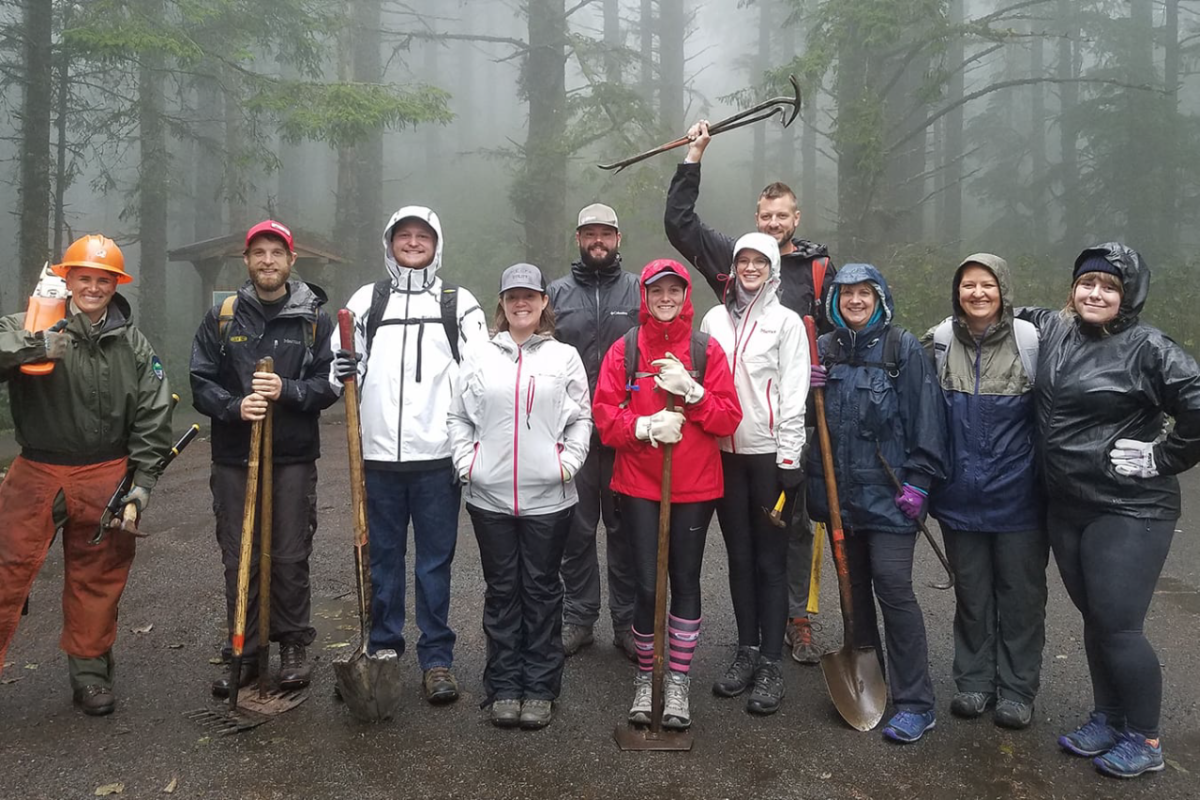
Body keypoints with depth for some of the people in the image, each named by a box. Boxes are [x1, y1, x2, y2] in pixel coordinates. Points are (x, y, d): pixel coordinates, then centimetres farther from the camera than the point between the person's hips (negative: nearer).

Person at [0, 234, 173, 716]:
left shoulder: (133, 345, 4)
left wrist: (144, 480, -1)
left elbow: (153, 415, 5)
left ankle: (90, 672, 26)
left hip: (106, 477, 2)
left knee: (98, 578, 10)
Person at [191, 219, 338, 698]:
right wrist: (235, 406, -16)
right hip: (234, 458, 2)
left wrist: (287, 391, -19)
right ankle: (243, 653, 21)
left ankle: (294, 648, 21)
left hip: (294, 458, -1)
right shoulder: (222, 317, 6)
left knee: (291, 559, 5)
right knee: (238, 560, 7)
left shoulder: (314, 319, 3)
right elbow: (201, 383, 3)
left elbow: (329, 385, -1)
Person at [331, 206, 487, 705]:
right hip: (378, 455, 2)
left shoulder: (460, 304, 6)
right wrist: (342, 372, -13)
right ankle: (382, 651, 26)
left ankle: (437, 660, 16)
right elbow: (343, 369, 12)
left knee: (435, 561, 6)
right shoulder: (366, 300, 10)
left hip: (437, 457, -2)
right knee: (381, 558, 12)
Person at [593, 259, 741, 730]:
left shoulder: (707, 350, 3)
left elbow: (729, 418, -2)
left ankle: (679, 683, 24)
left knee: (686, 581, 8)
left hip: (695, 484, 1)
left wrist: (690, 390, -15)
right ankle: (645, 678, 23)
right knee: (646, 585, 0)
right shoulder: (624, 350, 3)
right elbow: (604, 415, -2)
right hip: (638, 484, 0)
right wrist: (645, 426, -18)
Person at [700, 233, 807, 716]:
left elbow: (794, 396, -4)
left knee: (770, 560, 2)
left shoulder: (786, 322, 0)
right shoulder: (714, 319, 10)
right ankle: (746, 651, 24)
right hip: (724, 453, 4)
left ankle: (771, 664, 12)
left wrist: (789, 459, -9)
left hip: (770, 454, -3)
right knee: (739, 556, 11)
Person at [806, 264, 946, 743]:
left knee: (893, 588, -7)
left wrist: (918, 482, -12)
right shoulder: (824, 349, 10)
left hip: (888, 492, -5)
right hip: (839, 491, 5)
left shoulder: (903, 349, -3)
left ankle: (915, 703, 5)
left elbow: (925, 417, -7)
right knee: (854, 586, 14)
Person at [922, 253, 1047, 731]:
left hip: (1018, 494, -2)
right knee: (971, 593, 14)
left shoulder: (1031, 340, -8)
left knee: (1020, 593, 10)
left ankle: (1017, 689, 25)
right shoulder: (939, 341, -2)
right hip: (960, 494, 2)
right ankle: (974, 682, 29)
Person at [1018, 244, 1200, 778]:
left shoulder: (1147, 348, -11)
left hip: (1129, 510, -6)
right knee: (1094, 619, 17)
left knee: (1118, 626, -2)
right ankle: (1107, 719, 33)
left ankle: (1145, 742, 19)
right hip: (1066, 509, 6)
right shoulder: (1051, 330, 6)